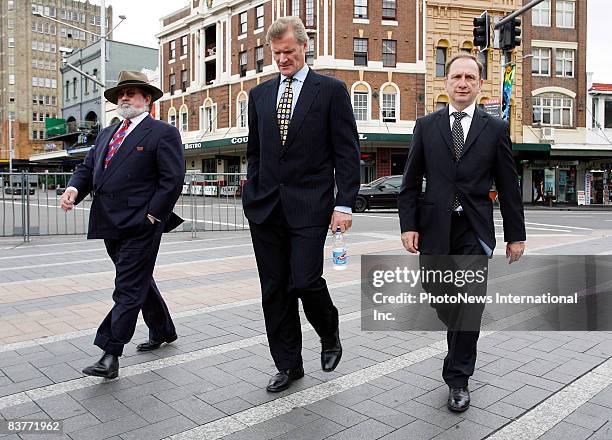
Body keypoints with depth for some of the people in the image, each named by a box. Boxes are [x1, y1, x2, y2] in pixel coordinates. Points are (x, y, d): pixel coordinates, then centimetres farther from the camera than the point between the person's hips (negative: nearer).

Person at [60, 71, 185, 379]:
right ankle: (162, 331, 36)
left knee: (128, 289, -5)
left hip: (140, 226, -8)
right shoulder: (107, 134, 19)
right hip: (111, 225, 8)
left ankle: (110, 354, 0)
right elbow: (88, 168, 17)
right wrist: (74, 188, -5)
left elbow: (173, 180, -11)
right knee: (139, 282, 19)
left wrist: (152, 215, -16)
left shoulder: (163, 133, -4)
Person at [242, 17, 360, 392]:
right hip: (265, 206, 5)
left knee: (305, 281, -10)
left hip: (309, 205, -4)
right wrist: (253, 192, 11)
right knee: (274, 290, 7)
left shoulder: (331, 90, 1)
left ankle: (330, 334, 23)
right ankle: (288, 365, 22)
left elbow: (347, 152, -4)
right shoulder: (260, 94, 14)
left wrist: (345, 204, -12)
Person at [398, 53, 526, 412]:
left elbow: (509, 187, 5)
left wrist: (516, 235, 5)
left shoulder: (496, 129, 5)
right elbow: (411, 181, 5)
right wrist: (409, 225, -4)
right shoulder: (427, 125, 6)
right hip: (435, 228, 2)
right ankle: (462, 345, 44)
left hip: (475, 230, -1)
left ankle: (459, 380, 11)